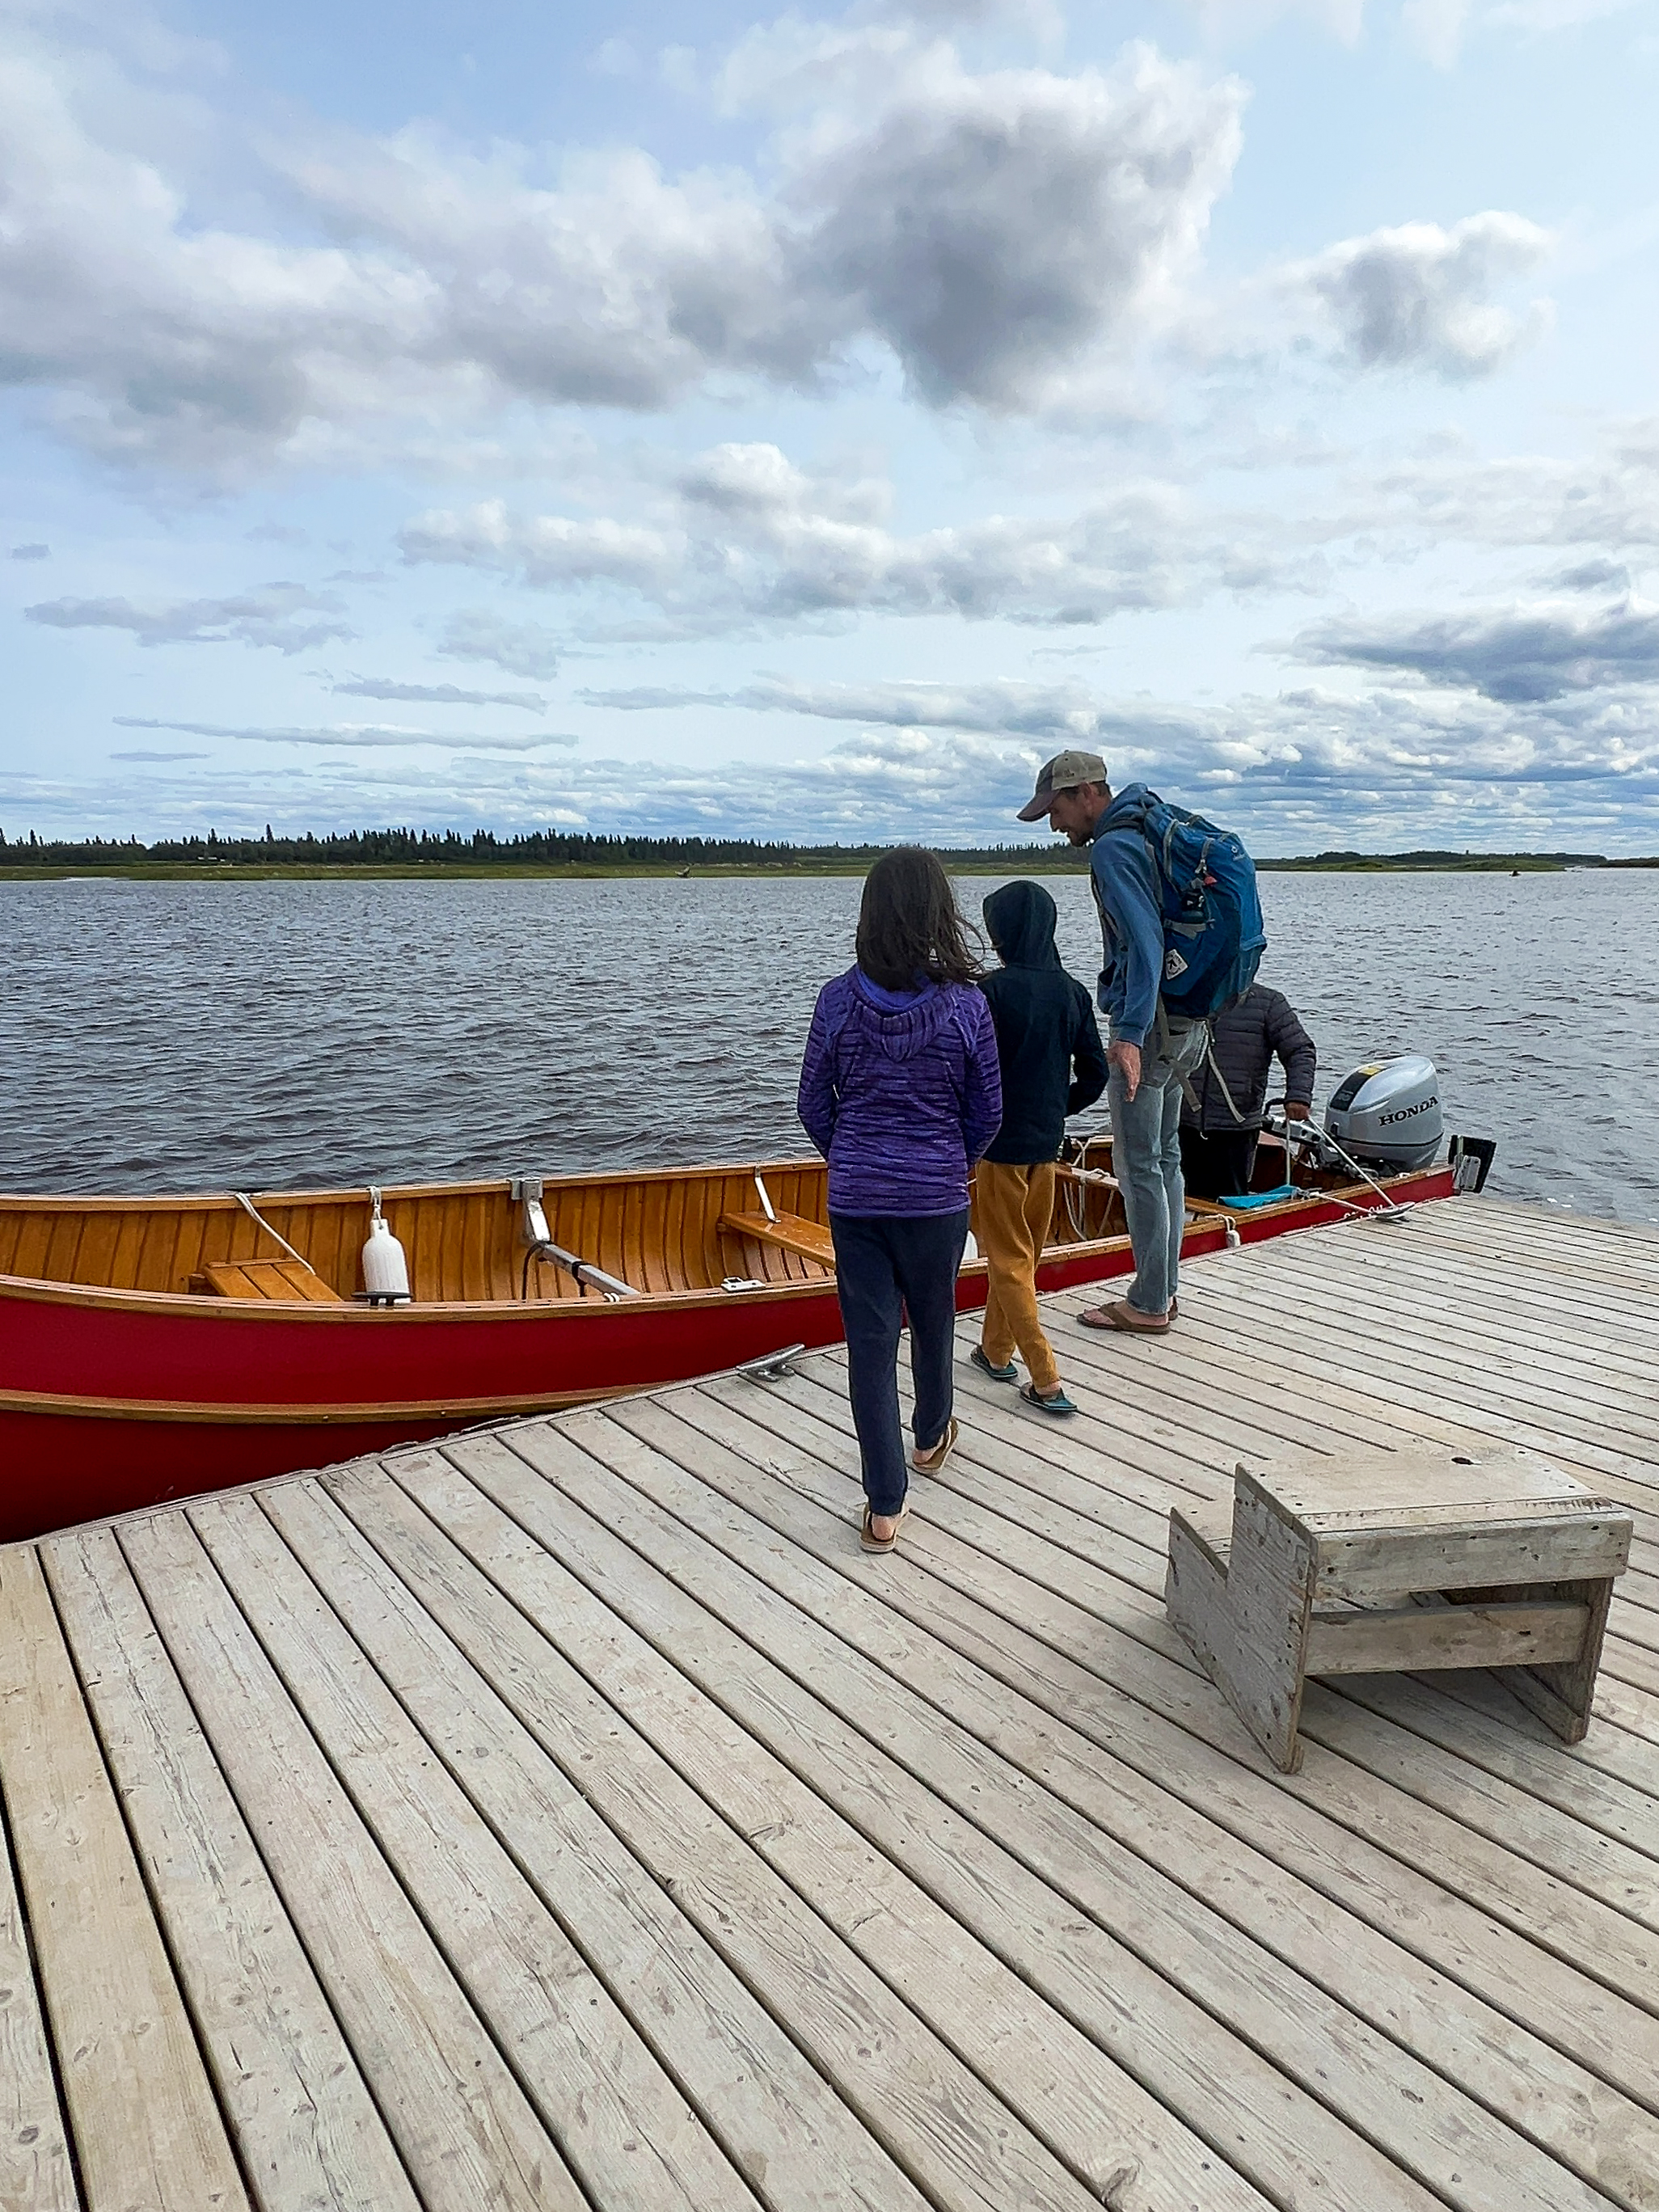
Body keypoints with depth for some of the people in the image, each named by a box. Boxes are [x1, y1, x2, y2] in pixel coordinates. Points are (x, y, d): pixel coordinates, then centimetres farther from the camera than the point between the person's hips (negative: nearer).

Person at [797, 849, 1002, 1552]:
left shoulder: (837, 1000, -7)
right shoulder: (966, 1006, -11)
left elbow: (814, 1105, 0)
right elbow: (986, 1114, -2)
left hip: (854, 1199, 0)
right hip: (936, 1199, 0)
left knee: (869, 1341, 7)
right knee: (932, 1321, 23)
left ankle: (884, 1508, 11)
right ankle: (930, 1437, 48)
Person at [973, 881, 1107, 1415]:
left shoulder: (993, 989, -16)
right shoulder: (1072, 992, 1)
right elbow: (1095, 1074, 4)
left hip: (1002, 1141, -6)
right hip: (1047, 1142, 6)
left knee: (1009, 1259, 3)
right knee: (1024, 1252, 18)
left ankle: (1047, 1381, 1)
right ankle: (996, 1350, 34)